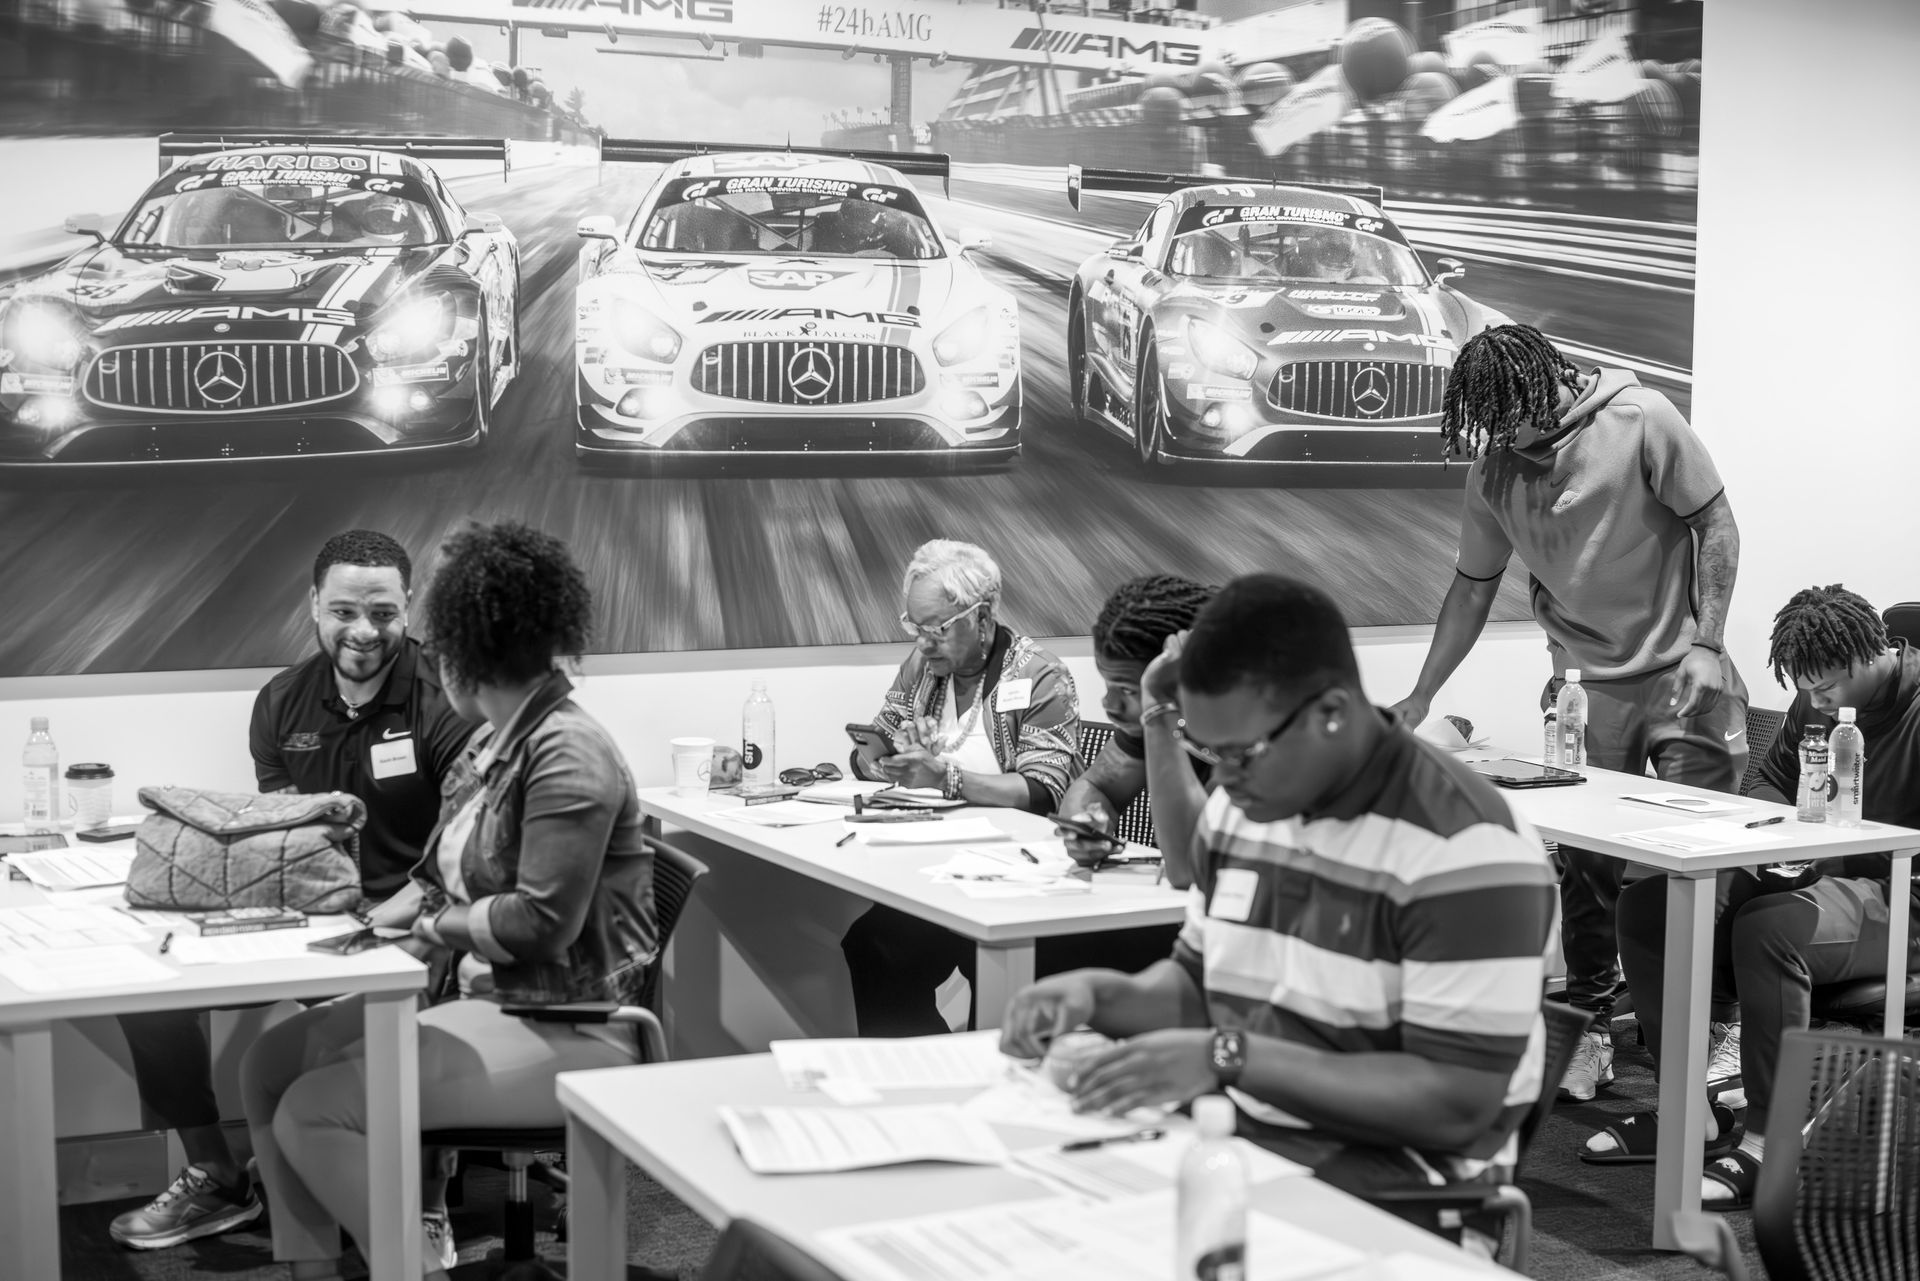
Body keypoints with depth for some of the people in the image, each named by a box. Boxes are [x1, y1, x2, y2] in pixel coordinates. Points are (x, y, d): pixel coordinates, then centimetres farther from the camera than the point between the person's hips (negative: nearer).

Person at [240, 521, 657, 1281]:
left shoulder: (565, 754, -18)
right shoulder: (496, 741, 13)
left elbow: (542, 922, -24)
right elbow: (441, 874, 16)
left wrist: (444, 924, -8)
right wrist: (379, 920, -2)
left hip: (564, 1028, -10)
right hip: (485, 995, 10)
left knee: (312, 1110, -19)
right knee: (270, 1064, 3)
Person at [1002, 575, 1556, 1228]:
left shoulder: (1463, 851, -19)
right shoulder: (1242, 804, 6)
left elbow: (1455, 1105, -21)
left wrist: (1228, 1058, -24)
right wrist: (1101, 994, -2)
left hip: (1389, 1169, -7)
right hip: (1233, 1127, 7)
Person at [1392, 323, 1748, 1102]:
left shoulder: (1642, 422, -14)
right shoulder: (1495, 468, -1)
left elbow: (1715, 525, -7)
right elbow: (1472, 588, 8)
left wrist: (1707, 644, -14)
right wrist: (1421, 696, 6)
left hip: (1679, 677, -3)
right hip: (1588, 685, 4)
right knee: (1585, 864, 3)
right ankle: (1592, 1026, 17)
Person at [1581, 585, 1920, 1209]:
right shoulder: (1818, 701, 10)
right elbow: (1772, 778, 22)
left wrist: (1831, 851, -24)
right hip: (1816, 872, 8)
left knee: (1767, 927, -38)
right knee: (1644, 906, -8)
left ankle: (1769, 1141, -29)